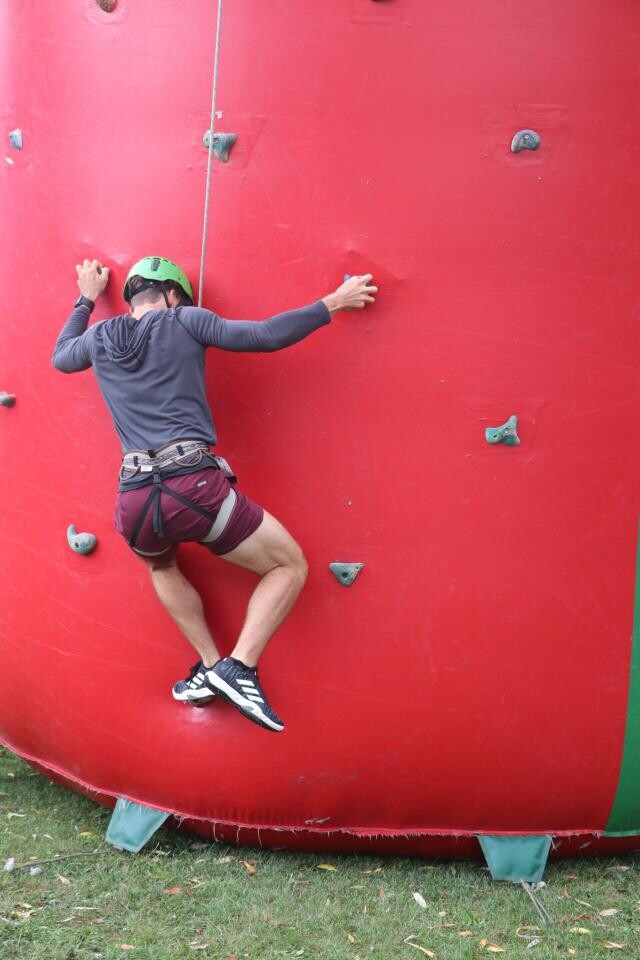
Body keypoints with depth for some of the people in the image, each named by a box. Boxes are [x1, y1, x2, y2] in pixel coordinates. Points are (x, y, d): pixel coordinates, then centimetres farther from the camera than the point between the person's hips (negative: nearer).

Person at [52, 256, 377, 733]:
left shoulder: (100, 337, 16)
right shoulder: (183, 321, 5)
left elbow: (61, 357, 39)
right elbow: (266, 335, -1)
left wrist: (86, 300, 50)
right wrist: (333, 304, 9)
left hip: (134, 503, 4)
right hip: (194, 488, -4)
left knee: (161, 565, 40)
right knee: (291, 566, 15)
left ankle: (210, 667, 28)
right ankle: (238, 667, -2)